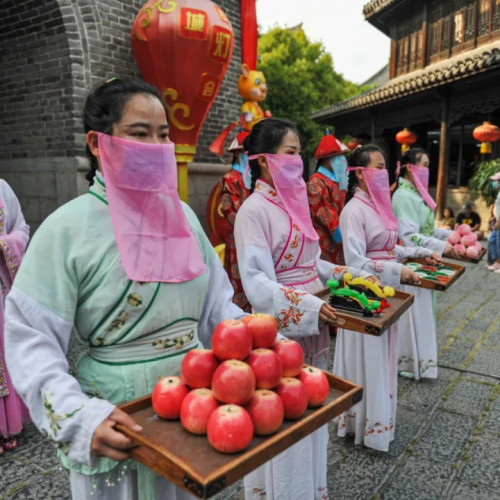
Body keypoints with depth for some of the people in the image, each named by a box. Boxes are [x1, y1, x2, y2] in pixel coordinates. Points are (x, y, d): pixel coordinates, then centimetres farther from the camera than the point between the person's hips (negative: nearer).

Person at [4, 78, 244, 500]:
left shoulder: (183, 215, 1)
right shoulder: (67, 229, -14)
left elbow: (217, 308, 5)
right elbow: (32, 341, -15)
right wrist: (79, 417, -26)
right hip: (116, 428, -5)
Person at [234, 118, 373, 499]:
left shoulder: (294, 203, 10)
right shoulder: (255, 210, -15)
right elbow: (258, 283, -22)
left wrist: (349, 277, 8)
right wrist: (308, 306, -29)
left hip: (313, 326, 8)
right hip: (280, 329, -8)